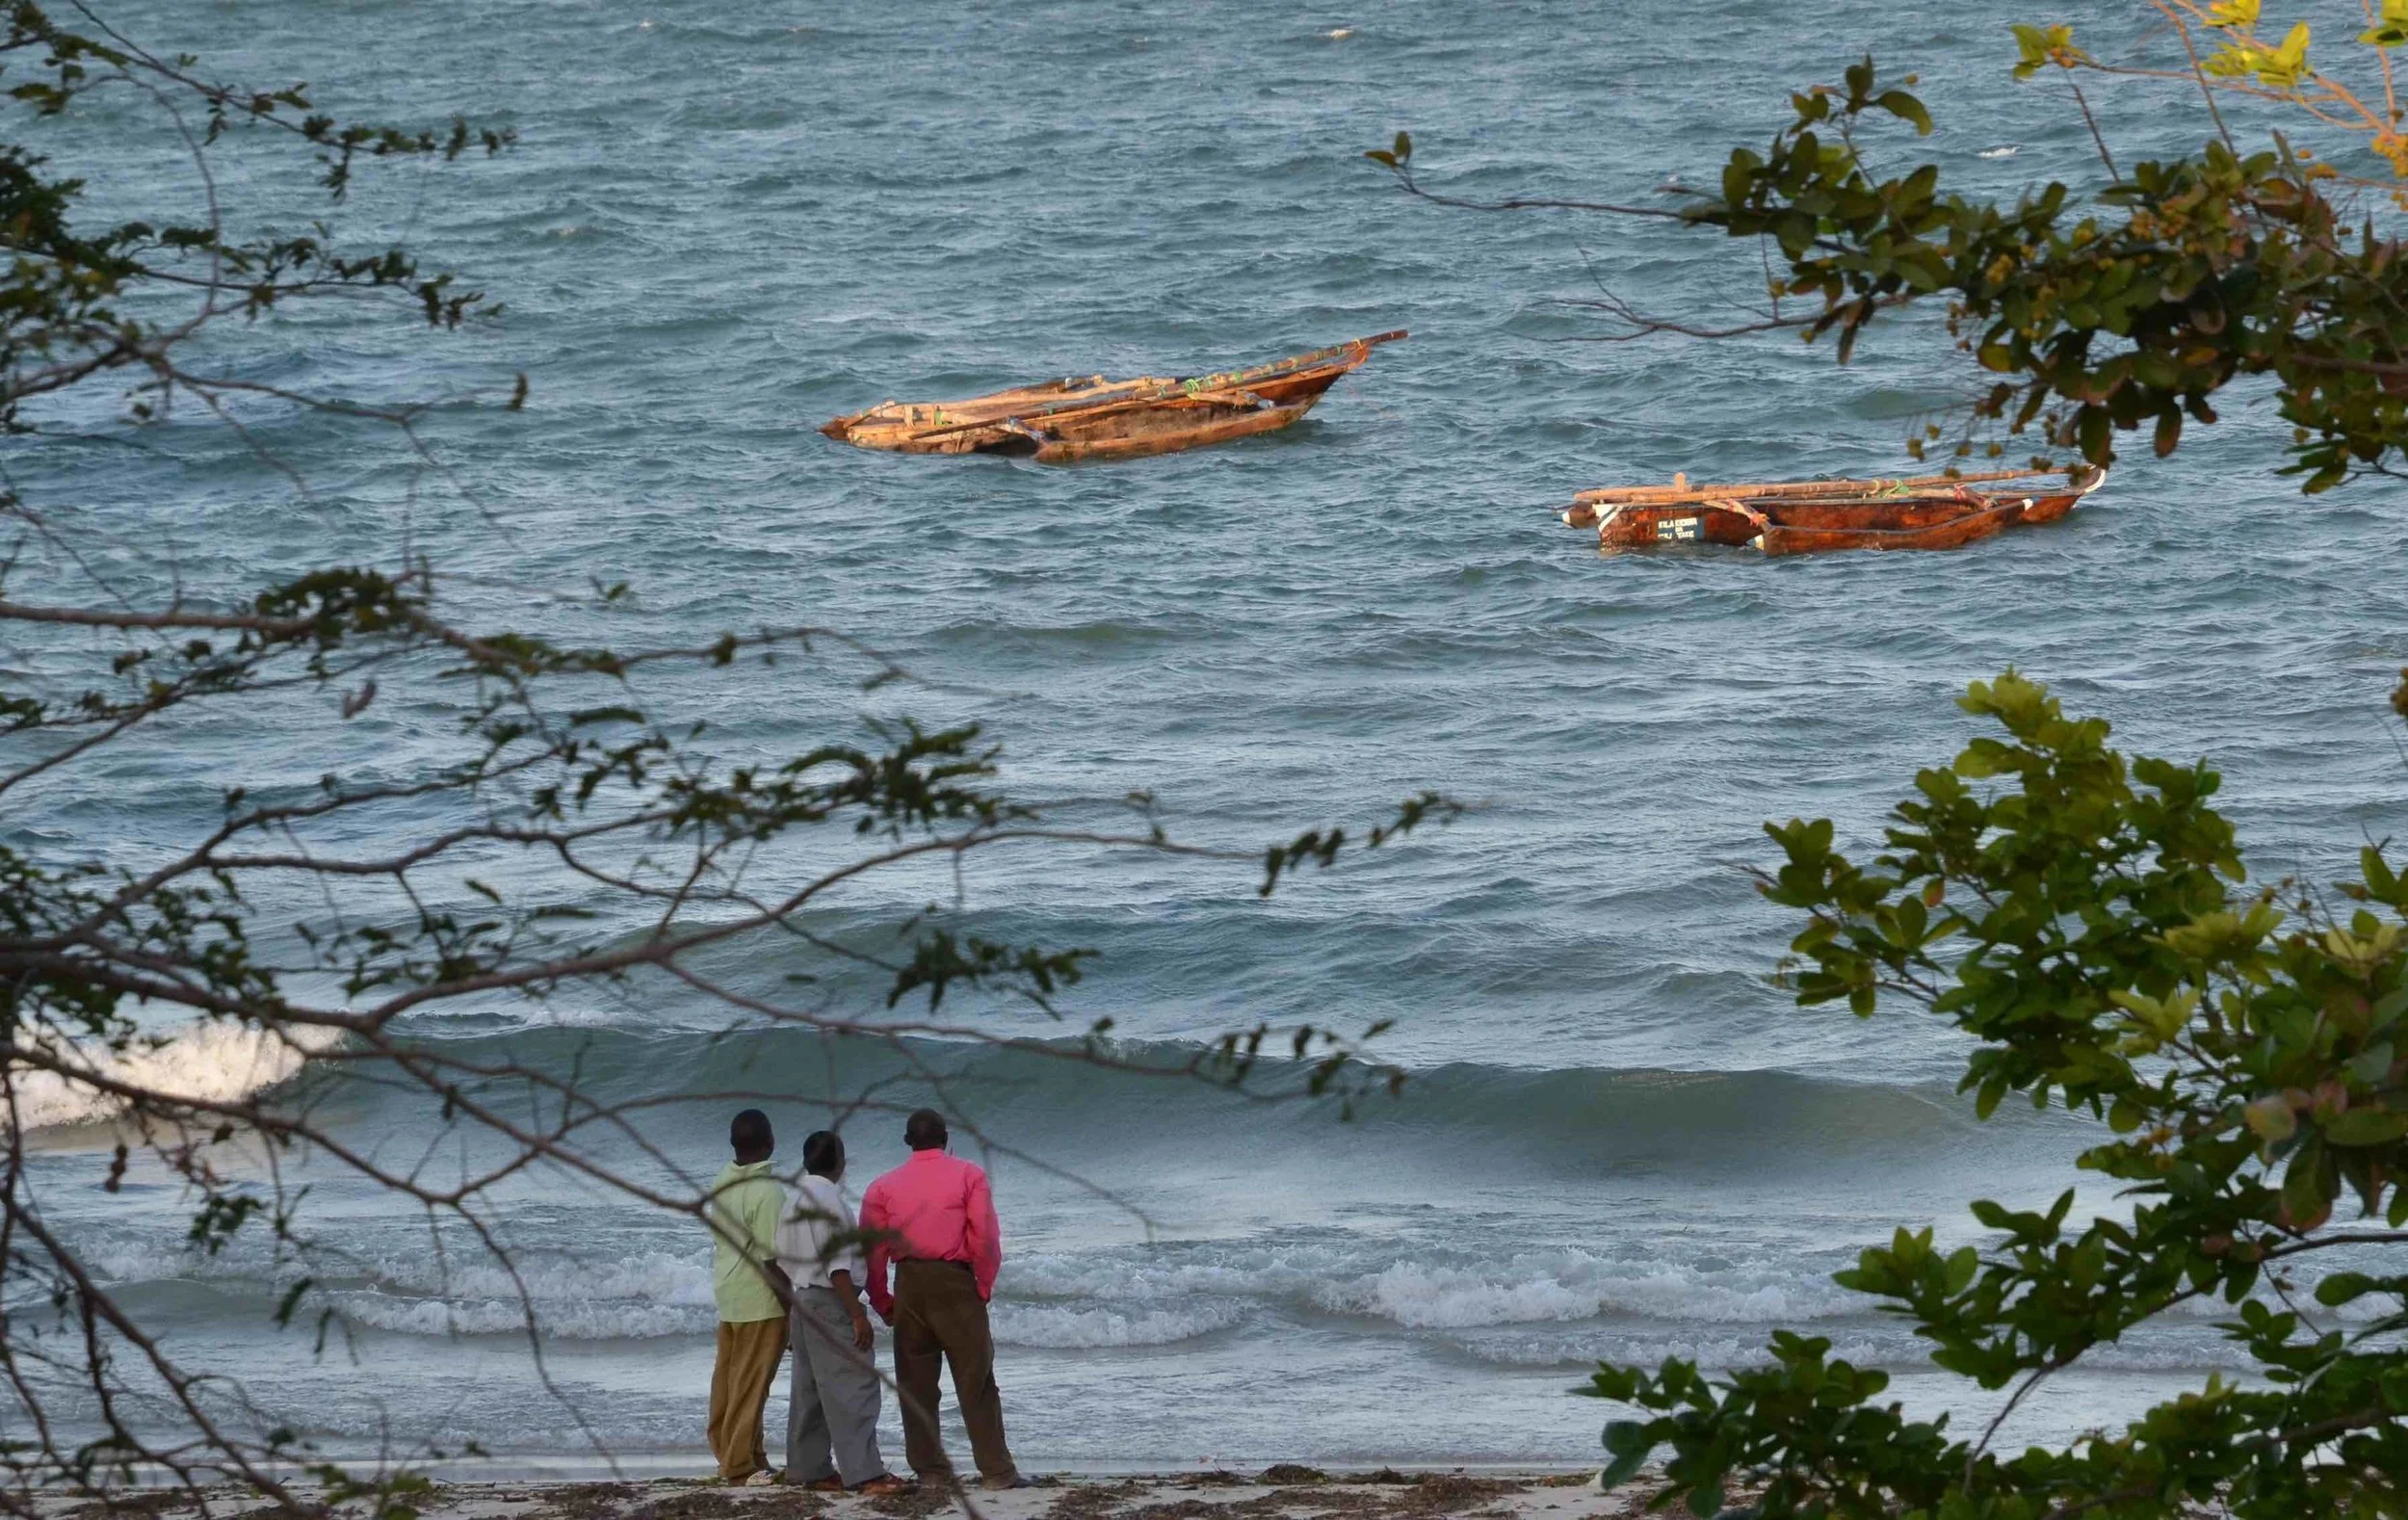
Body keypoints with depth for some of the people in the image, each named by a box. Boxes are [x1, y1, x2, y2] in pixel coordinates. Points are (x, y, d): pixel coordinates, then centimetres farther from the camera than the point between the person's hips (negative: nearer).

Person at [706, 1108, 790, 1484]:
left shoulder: (722, 1183, 5)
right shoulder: (767, 1191, -19)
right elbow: (771, 1260, -19)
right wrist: (794, 1311, -13)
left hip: (727, 1295, 8)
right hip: (760, 1301, -8)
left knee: (728, 1380, 14)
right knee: (750, 1386, -2)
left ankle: (728, 1452, 22)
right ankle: (740, 1465, 2)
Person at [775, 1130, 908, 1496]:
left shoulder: (796, 1202, 13)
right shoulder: (828, 1201, -15)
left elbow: (784, 1264, 16)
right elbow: (836, 1265, -20)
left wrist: (790, 1314, 22)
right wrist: (858, 1315, -21)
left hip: (803, 1301, 10)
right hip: (830, 1302, -10)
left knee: (810, 1390, 12)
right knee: (853, 1387, -11)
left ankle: (808, 1469, 15)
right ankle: (863, 1473, -16)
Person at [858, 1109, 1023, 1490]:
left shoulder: (884, 1186, 10)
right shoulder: (968, 1176, 2)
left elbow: (871, 1248, 5)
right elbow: (985, 1236, -7)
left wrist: (882, 1302, 11)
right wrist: (984, 1286, 3)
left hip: (909, 1285, 3)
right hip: (954, 1281, -3)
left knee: (916, 1382, 10)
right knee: (976, 1380, -2)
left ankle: (930, 1468, 10)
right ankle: (996, 1470, -5)